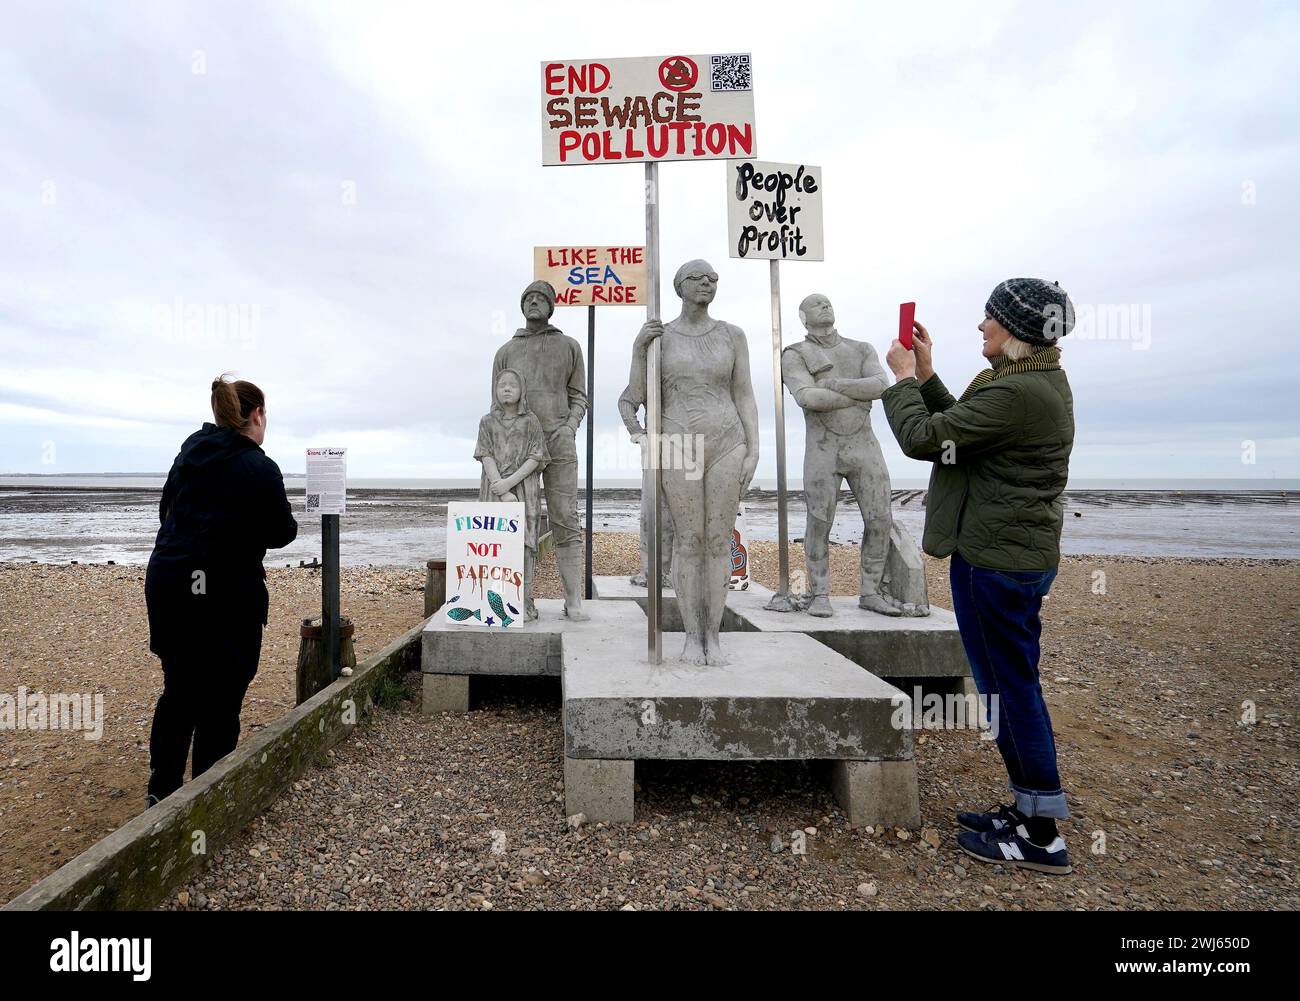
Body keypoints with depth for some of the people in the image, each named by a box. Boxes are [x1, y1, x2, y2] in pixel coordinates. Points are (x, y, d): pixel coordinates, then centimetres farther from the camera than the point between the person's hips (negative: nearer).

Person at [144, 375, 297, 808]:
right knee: (220, 699, 6)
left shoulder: (189, 452, 7)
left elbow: (167, 509, 17)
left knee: (179, 689, 19)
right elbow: (282, 533, -7)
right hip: (226, 593, -7)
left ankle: (161, 790, 27)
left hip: (166, 582, 7)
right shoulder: (260, 469, -14)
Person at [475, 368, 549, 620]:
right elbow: (486, 457, -1)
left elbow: (535, 458, -4)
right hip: (494, 489, 1)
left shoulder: (530, 421, 4)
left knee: (523, 542, -4)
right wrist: (502, 491, -14)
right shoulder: (487, 422, 8)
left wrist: (510, 482, -15)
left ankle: (524, 602, 0)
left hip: (524, 488, -1)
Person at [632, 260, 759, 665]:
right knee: (688, 541, -1)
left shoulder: (732, 335, 8)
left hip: (725, 447, 1)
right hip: (679, 448, -1)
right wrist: (638, 348, -8)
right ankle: (691, 636, 11)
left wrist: (753, 452, -3)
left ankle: (713, 636, 12)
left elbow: (745, 397, 6)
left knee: (719, 541, 1)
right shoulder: (658, 336, 7)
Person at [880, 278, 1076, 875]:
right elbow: (959, 428, 17)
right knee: (1006, 685, 18)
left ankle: (1042, 836, 16)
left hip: (998, 561, -11)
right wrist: (926, 376, 13)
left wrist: (904, 377, -3)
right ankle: (1030, 809, 33)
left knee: (1012, 689, 1)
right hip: (1014, 553, 11)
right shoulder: (1043, 381, 12)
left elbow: (922, 438, -19)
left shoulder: (1016, 393, -22)